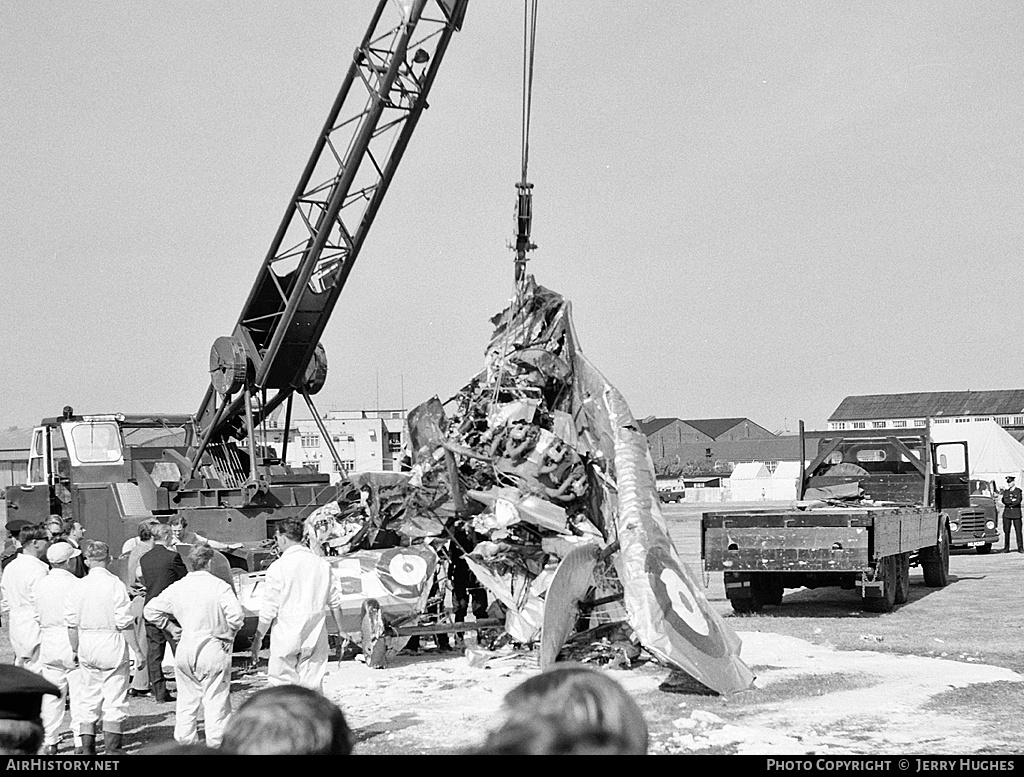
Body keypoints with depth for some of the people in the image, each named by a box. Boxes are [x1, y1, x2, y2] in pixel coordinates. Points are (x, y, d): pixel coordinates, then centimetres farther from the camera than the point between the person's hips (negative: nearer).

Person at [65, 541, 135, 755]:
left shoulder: (79, 586, 3)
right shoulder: (115, 584, -10)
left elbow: (71, 623, 6)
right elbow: (125, 623, -11)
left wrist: (76, 649, 17)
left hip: (87, 643, 4)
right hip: (112, 643, -4)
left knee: (89, 698, 13)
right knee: (115, 699, 2)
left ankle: (87, 748, 15)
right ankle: (111, 749, 1)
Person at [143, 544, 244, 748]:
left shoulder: (176, 588, 4)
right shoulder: (219, 586, -10)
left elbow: (150, 610, 10)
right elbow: (236, 616, -20)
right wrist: (229, 633, -2)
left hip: (185, 649, 4)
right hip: (213, 649, -4)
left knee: (186, 700, 15)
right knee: (216, 701, 2)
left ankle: (184, 742, 19)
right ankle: (216, 743, 2)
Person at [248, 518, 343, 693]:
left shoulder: (279, 567, -10)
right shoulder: (323, 564, 4)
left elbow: (269, 609, -9)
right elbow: (335, 602, 8)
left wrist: (258, 638, 1)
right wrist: (341, 630, 19)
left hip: (285, 637, -4)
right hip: (316, 638, 4)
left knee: (281, 683, 3)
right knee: (313, 686, 8)